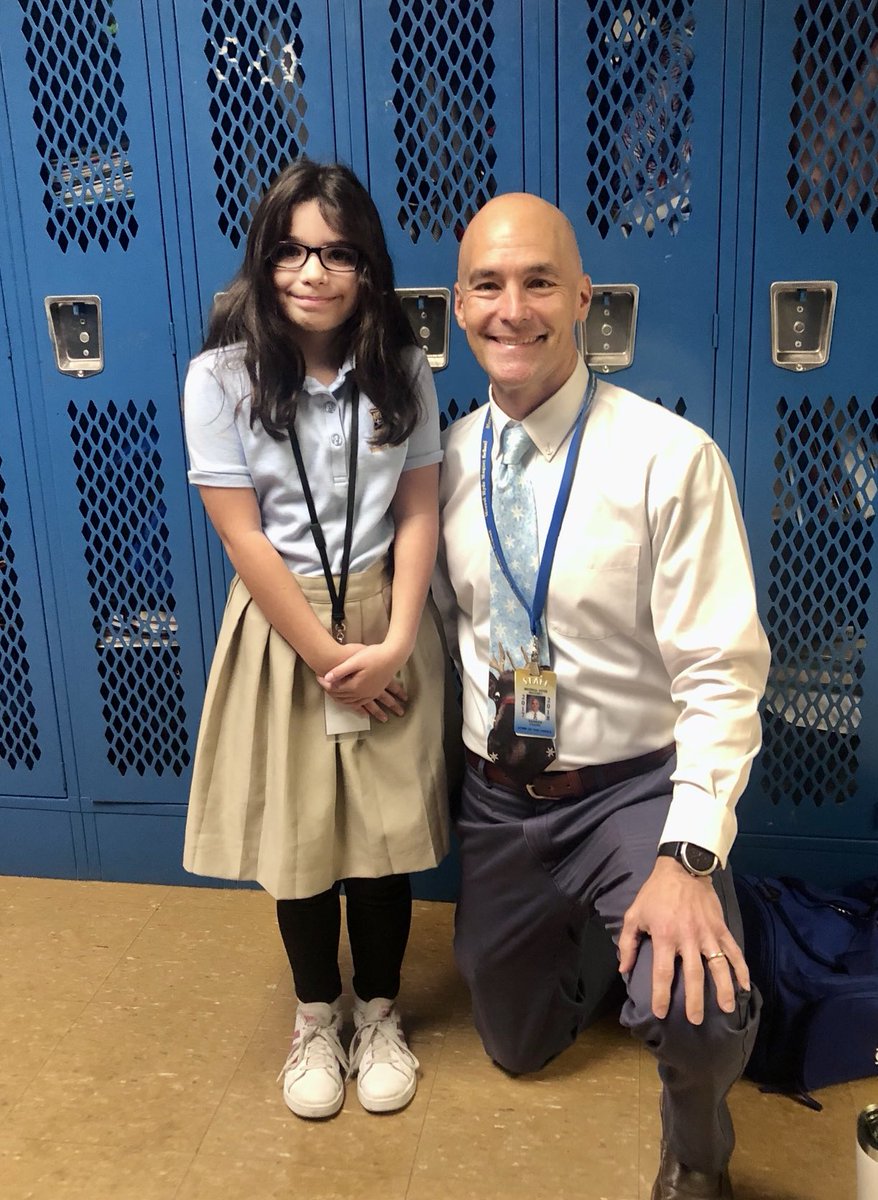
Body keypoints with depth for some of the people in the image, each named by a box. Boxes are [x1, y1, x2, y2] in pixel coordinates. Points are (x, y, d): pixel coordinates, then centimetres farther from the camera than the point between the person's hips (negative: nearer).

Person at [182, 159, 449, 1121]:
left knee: (385, 830, 9)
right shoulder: (221, 376, -10)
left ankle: (378, 1012, 33)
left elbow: (418, 514, -2)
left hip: (388, 623, 2)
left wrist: (393, 644, -13)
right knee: (296, 834, 11)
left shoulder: (402, 370, -1)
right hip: (282, 630, -1)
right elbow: (243, 538, -12)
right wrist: (328, 659, -12)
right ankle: (315, 1019, 35)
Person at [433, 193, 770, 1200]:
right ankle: (565, 931, 52)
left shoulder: (671, 458, -19)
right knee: (515, 1042, 20)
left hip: (633, 790, -4)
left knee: (696, 1013, -31)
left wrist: (688, 859, -27)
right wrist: (475, 749, 6)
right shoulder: (449, 458, -2)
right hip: (495, 801, 5)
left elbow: (722, 676, -19)